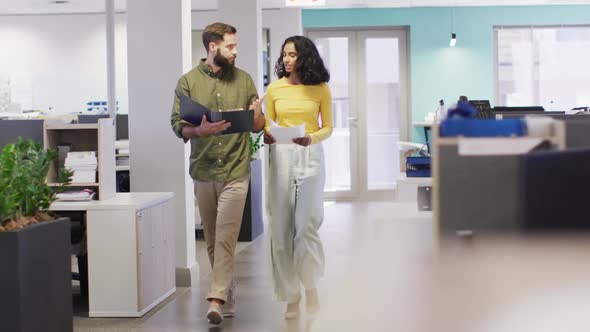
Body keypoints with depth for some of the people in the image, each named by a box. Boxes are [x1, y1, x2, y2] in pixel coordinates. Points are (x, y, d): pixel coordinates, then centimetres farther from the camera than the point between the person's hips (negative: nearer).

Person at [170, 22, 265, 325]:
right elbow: (177, 125, -3)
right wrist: (199, 131, -23)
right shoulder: (188, 81, 2)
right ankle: (228, 297, 22)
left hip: (235, 171, -1)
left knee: (226, 237, -11)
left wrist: (257, 114, -14)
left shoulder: (244, 80, 5)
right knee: (212, 240, 9)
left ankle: (217, 300, -14)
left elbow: (257, 127, 9)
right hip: (203, 171, 1)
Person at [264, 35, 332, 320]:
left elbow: (327, 127, 6)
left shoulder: (320, 89, 2)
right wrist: (266, 136, -13)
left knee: (307, 225, -5)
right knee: (281, 228, 0)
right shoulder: (274, 88, 5)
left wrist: (311, 139, -13)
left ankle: (310, 284, 21)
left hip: (310, 157, -1)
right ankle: (291, 294, 11)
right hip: (281, 157, 2)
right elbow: (267, 126, 9)